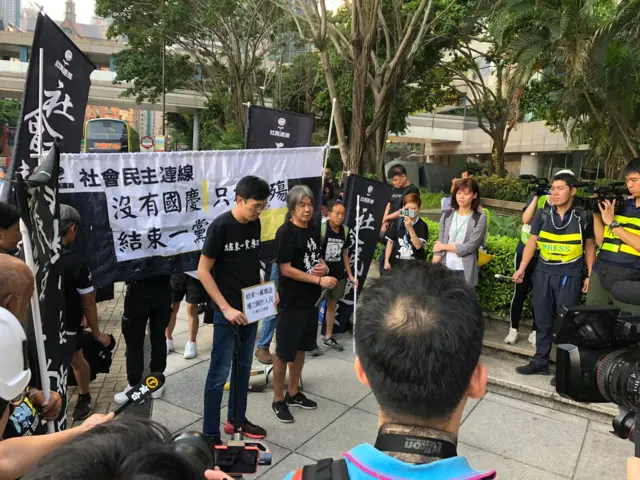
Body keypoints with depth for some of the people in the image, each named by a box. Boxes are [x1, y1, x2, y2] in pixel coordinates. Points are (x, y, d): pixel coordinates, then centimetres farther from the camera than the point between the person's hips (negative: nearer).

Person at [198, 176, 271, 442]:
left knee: (244, 366, 18)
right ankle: (210, 433, 16)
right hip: (227, 312, -6)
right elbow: (203, 271, -15)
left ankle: (236, 419, 35)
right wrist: (226, 308, -19)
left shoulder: (255, 224, 3)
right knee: (220, 372, 2)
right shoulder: (220, 226, -16)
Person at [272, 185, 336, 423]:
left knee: (301, 348, 18)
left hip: (310, 300, 8)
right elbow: (286, 269, -19)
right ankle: (278, 400, 19)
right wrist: (319, 280, -20)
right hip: (291, 301, -7)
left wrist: (323, 267, -2)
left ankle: (294, 393, 33)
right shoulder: (285, 232, -14)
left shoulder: (314, 231, 8)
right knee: (284, 352, 4)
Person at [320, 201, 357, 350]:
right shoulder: (321, 228, -14)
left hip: (338, 275, 6)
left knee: (332, 305, 15)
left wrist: (350, 276, 13)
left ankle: (328, 337, 28)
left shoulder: (345, 231, 4)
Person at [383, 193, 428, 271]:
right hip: (396, 262, 3)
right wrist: (386, 261, 1)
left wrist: (410, 228, -25)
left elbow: (418, 245, -17)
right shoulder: (398, 222, 3)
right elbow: (390, 242, 7)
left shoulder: (422, 225, -6)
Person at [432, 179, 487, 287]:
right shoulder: (446, 216, 6)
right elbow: (439, 245, 5)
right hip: (445, 269, 3)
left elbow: (470, 247, -11)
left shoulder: (480, 219, -4)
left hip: (465, 272, -2)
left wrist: (444, 246, -3)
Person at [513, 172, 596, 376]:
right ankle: (540, 362, 23)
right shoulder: (543, 215, 4)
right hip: (543, 274, 3)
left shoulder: (583, 217, -1)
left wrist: (591, 275, 2)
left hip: (570, 277, -3)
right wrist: (522, 268, -5)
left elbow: (589, 246, 7)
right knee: (542, 321, 11)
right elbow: (532, 242, 5)